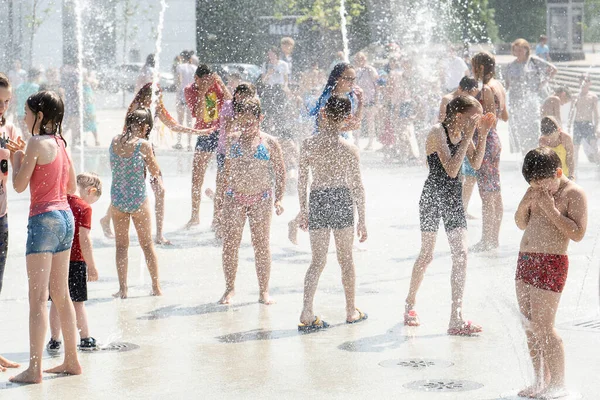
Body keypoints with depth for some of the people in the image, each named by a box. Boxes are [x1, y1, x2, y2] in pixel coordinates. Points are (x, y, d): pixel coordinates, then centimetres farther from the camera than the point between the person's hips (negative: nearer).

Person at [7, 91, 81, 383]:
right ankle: (72, 361, 20)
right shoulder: (60, 143, 11)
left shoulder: (37, 143, -12)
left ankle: (34, 369, -8)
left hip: (44, 219, -8)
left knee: (38, 298, -7)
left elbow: (19, 185, -11)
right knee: (61, 294, 15)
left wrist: (16, 158, 7)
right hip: (65, 217, 8)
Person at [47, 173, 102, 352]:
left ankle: (54, 340, 13)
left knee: (56, 301, 10)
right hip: (75, 260, -4)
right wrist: (92, 266, -10)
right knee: (78, 302, 5)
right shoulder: (84, 208, -10)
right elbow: (84, 239, -15)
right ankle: (85, 339, 13)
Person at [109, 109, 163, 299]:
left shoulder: (115, 141, -3)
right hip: (138, 199, -3)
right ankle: (156, 287, 19)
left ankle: (122, 289, 9)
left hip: (117, 198, 3)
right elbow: (155, 172, -4)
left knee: (121, 245, 12)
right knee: (147, 244, 12)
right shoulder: (143, 145, -15)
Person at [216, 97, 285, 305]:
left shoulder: (269, 143, 1)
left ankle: (264, 291, 11)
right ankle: (230, 289, 12)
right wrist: (223, 190, 16)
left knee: (262, 245, 2)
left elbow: (280, 172, 6)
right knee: (229, 244, -1)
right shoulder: (231, 139, 8)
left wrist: (278, 199, -2)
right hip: (234, 198, 2)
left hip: (261, 199, -2)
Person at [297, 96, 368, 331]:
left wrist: (303, 209, 14)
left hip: (317, 200, 1)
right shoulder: (349, 149, -7)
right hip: (342, 200, -1)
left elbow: (302, 179, 2)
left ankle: (307, 314, -6)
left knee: (318, 261, 8)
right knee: (346, 260, 13)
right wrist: (362, 221, 3)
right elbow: (357, 186, -3)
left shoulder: (308, 145, -4)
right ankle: (351, 312, 24)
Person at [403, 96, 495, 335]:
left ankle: (456, 319, -5)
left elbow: (476, 163, 2)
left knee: (461, 255, -5)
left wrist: (484, 133, -6)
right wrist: (468, 136, -26)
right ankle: (410, 305, 30)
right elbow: (452, 170, -26)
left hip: (454, 198, 6)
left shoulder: (463, 132, 4)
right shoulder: (437, 132, -18)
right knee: (427, 255, 5)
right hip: (432, 197, -6)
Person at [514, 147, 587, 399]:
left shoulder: (574, 194, -9)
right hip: (525, 259, 8)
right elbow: (521, 224, 19)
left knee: (543, 327, -9)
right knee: (529, 326, 9)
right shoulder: (538, 192, 13)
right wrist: (524, 204, 0)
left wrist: (551, 210, -20)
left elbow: (578, 233, -18)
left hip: (551, 264, -8)